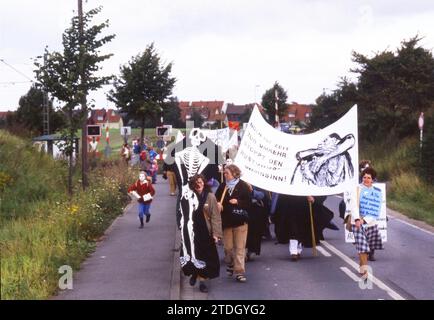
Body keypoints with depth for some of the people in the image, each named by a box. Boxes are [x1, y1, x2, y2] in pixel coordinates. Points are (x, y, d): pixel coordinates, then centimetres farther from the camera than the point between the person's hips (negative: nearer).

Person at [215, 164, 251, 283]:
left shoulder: (243, 186, -5)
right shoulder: (222, 186, 5)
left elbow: (248, 202, -4)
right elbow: (216, 199, 12)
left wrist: (238, 202, -18)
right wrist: (218, 204, -9)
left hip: (240, 221, -3)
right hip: (226, 220, 3)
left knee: (240, 247, -4)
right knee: (228, 247, 9)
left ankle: (239, 271, -2)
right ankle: (230, 264, 34)